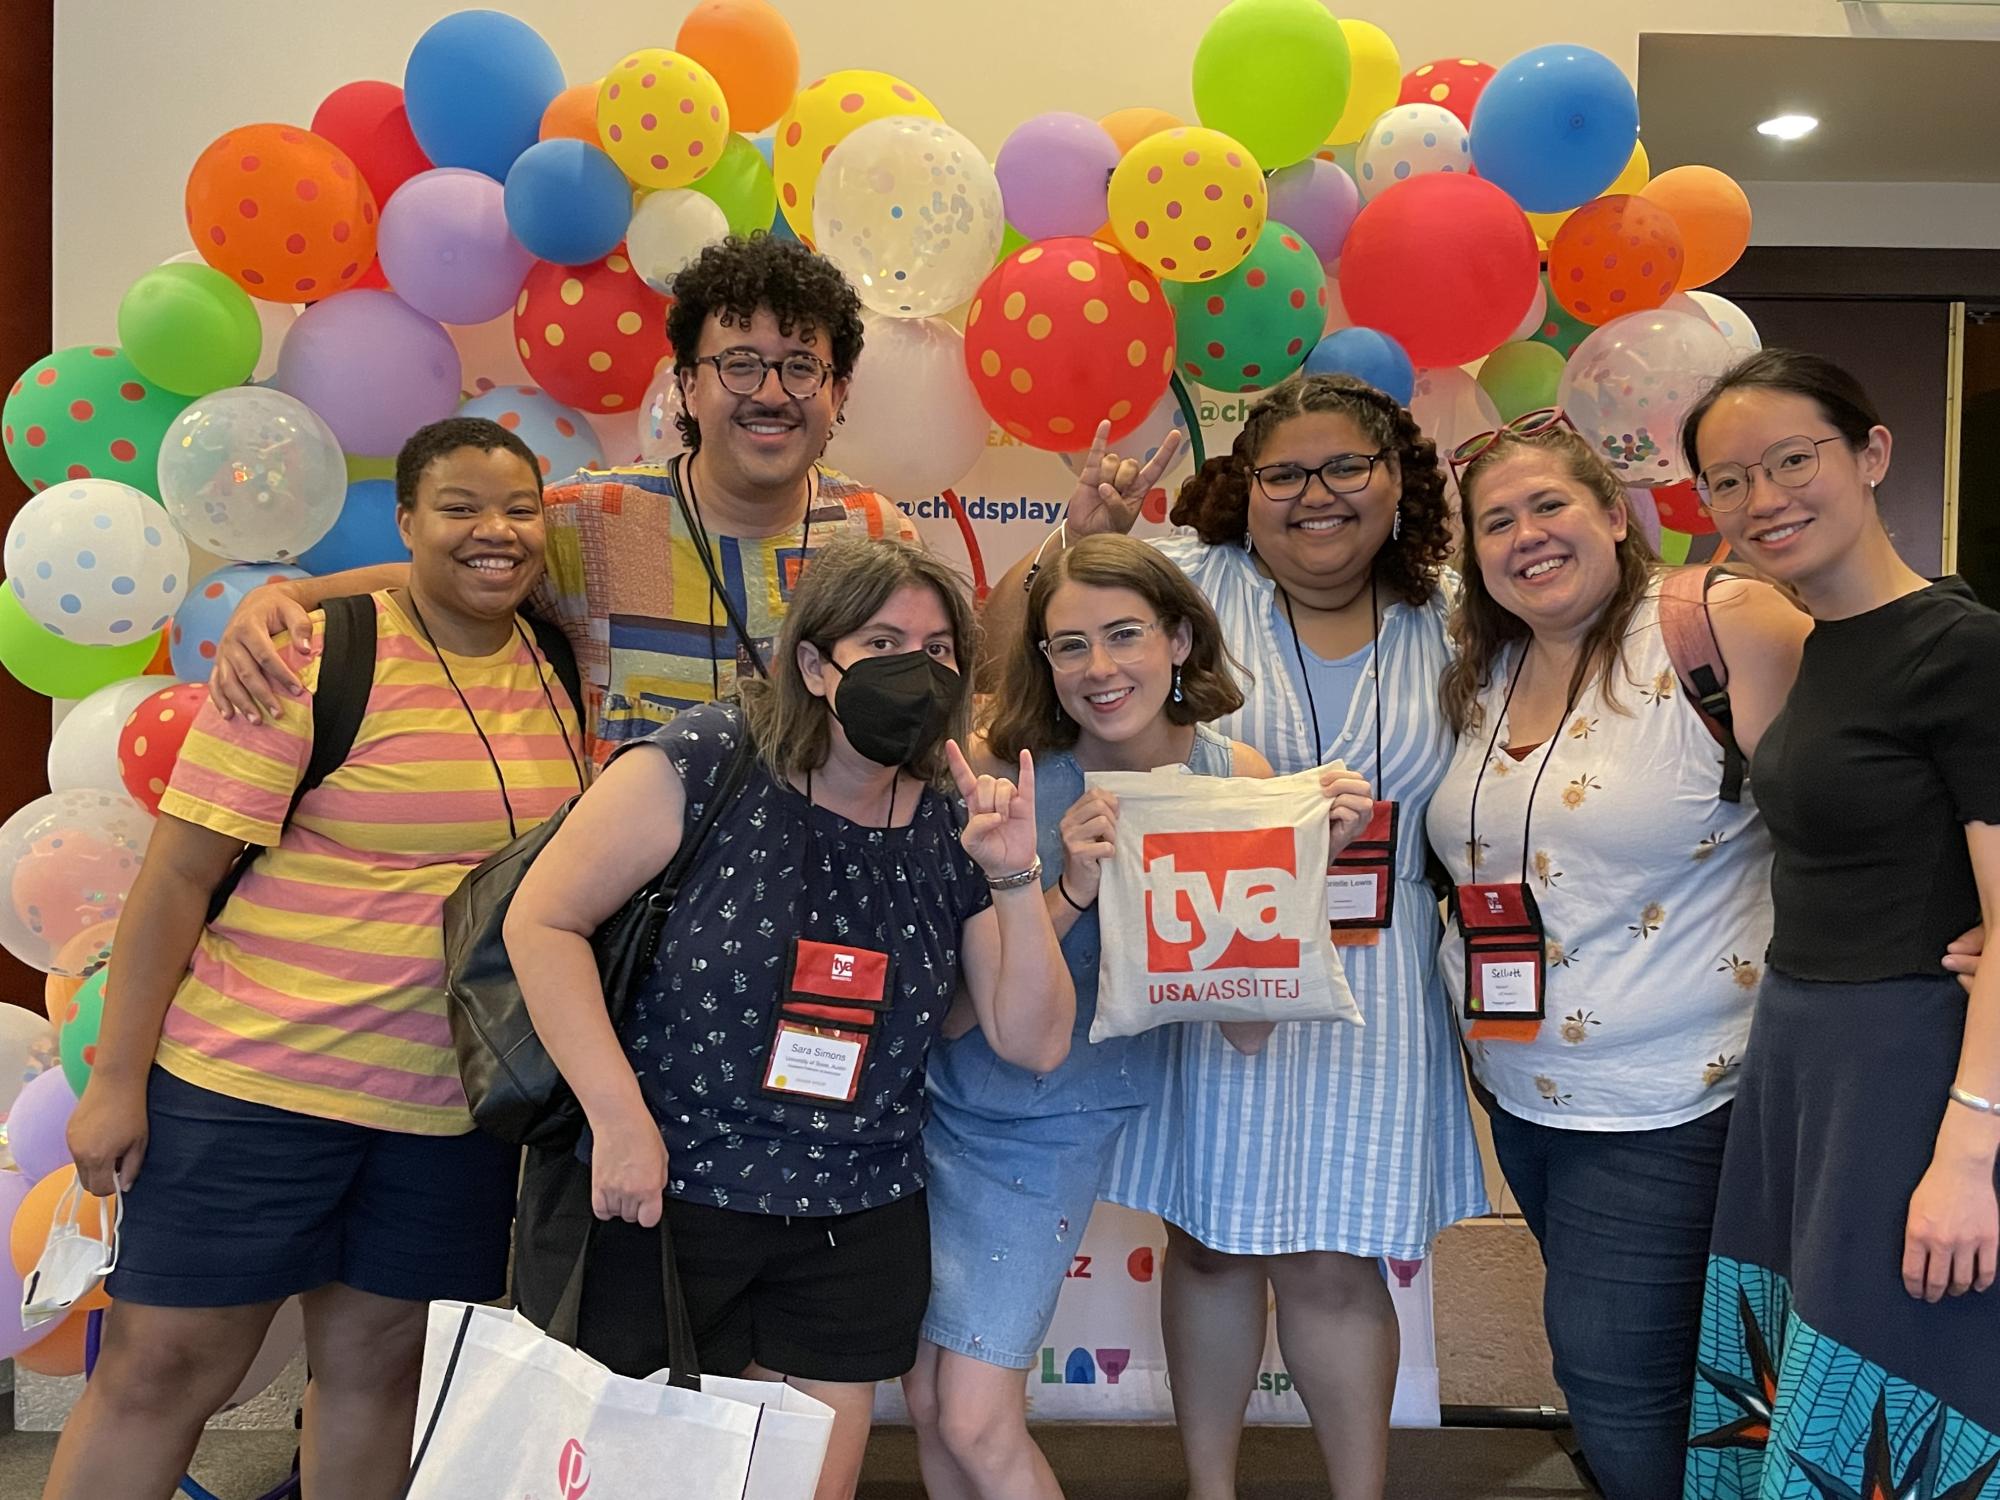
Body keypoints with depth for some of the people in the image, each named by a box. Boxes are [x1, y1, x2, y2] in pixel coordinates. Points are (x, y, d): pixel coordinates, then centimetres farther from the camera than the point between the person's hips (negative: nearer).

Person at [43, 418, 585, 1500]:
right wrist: (117, 1077, -11)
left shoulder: (559, 673, 4)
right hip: (255, 1079, -4)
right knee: (161, 1369, 6)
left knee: (374, 1366, 15)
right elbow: (178, 872, -11)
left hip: (454, 1103, 4)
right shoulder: (316, 654, -11)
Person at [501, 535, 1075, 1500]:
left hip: (856, 1232, 4)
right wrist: (620, 1118, -17)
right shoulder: (705, 766, -14)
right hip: (661, 1201, -3)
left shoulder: (954, 832, 0)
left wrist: (1015, 880, -14)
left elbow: (1035, 1043, -1)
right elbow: (542, 921, -12)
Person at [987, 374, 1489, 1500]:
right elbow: (1007, 649, -7)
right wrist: (1075, 541, -19)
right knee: (1210, 1242, 15)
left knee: (1333, 1267, 7)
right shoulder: (1189, 580, -5)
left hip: (1363, 991, 1)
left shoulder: (1444, 628, 5)